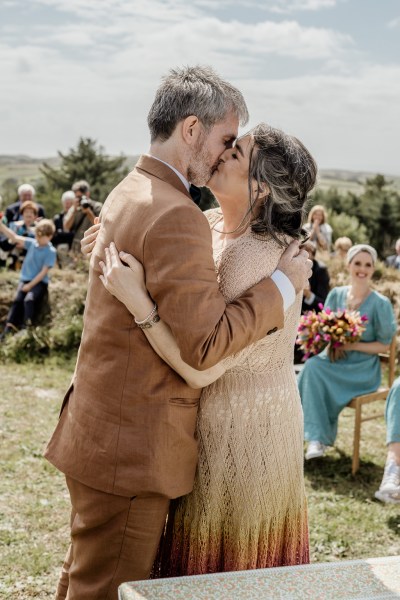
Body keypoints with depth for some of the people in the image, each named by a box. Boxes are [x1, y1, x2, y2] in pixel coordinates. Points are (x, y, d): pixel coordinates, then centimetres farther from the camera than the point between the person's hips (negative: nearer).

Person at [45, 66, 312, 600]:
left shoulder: (128, 192, 11)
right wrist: (284, 283, -14)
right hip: (132, 447, -10)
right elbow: (205, 344, -24)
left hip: (99, 430, 10)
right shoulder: (176, 217, -22)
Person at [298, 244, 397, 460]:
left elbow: (383, 346, -4)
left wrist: (352, 345, -17)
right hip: (334, 360, 4)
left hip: (362, 369, -4)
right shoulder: (336, 295, 6)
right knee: (312, 366, -30)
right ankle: (316, 437, -26)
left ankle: (317, 437, -19)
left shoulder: (380, 303, -7)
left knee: (315, 370, -30)